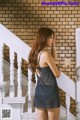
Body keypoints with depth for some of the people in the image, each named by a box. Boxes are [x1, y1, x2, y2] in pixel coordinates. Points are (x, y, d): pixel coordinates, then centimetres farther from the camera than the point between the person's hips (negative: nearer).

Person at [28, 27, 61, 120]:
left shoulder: (36, 53, 5)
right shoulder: (46, 54, -20)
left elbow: (53, 60, 18)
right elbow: (57, 74, -12)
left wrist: (53, 47, 10)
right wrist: (58, 69, 9)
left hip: (39, 92, 8)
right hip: (50, 91, -8)